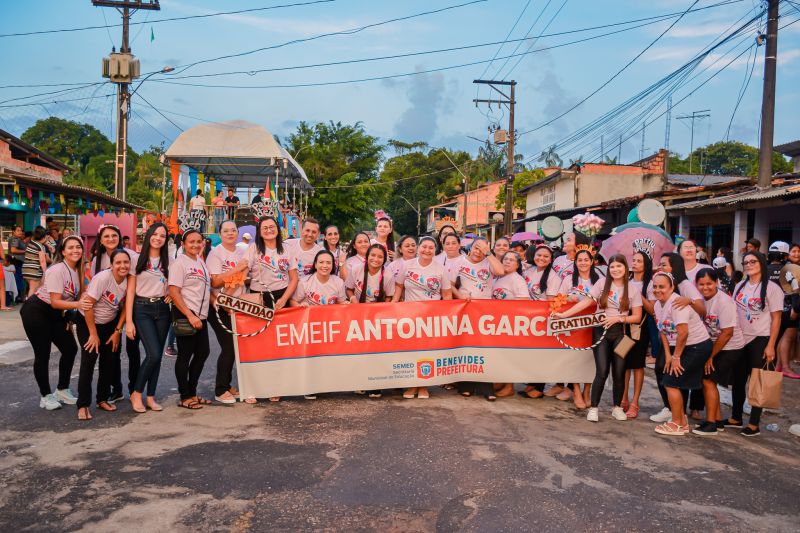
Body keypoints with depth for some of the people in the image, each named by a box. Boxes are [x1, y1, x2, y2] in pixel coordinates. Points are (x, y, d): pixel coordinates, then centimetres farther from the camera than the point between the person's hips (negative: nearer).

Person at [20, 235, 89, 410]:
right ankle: (46, 396, 14)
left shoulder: (78, 270, 0)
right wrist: (77, 305, -40)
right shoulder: (57, 271, -23)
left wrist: (70, 317, -5)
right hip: (36, 312, -7)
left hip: (55, 314, 8)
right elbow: (55, 302, -26)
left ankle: (62, 390, 20)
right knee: (42, 354, 0)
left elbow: (76, 296, 7)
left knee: (70, 348, 4)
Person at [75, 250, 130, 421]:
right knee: (89, 358, -15)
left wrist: (118, 331, -4)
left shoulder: (129, 280, -11)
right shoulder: (103, 278, -27)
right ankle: (83, 405, -7)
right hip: (87, 321, -5)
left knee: (109, 359, 3)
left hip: (110, 323, 5)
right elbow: (88, 305, -24)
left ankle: (103, 399, 20)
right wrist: (93, 334, -19)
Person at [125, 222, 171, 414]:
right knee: (153, 354, -14)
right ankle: (136, 393, 5)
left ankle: (151, 397, 15)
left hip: (162, 309, 4)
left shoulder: (168, 261, 7)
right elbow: (130, 291, -3)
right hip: (142, 309, -4)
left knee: (157, 355, 4)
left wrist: (171, 293, -2)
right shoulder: (138, 259, -2)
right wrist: (129, 321, -9)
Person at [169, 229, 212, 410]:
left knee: (203, 352, 12)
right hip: (184, 315, -8)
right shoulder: (179, 263, -10)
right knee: (185, 355, 0)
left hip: (201, 315, 8)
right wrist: (190, 316, -22)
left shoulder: (201, 261, 12)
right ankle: (185, 397, 11)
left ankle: (192, 392, 25)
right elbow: (174, 292, -17)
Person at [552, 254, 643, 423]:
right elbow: (586, 302, -3)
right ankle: (594, 408, 5)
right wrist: (564, 314, -10)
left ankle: (617, 407, 22)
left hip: (620, 332, 1)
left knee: (619, 371, 2)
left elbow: (637, 317, 1)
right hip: (601, 331, -1)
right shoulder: (602, 283, 0)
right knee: (602, 371, -8)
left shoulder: (633, 290, 1)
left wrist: (618, 319, -13)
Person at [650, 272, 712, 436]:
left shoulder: (676, 304, -24)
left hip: (697, 347, -8)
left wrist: (676, 357, -17)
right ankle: (682, 422, 24)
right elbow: (663, 331, 6)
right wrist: (668, 355, -1)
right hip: (682, 348, 8)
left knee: (671, 382, -7)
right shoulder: (658, 305, 4)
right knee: (677, 383, 11)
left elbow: (683, 333, -27)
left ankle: (677, 424, 7)